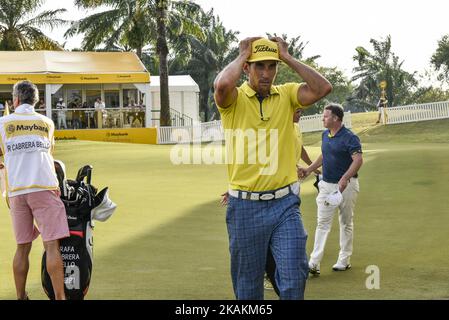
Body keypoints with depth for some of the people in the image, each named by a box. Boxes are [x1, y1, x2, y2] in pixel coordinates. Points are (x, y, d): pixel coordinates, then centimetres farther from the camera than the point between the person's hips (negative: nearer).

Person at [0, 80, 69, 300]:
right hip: (44, 187, -1)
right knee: (52, 245, -6)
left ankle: (21, 297, 14)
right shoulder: (47, 122, 12)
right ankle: (59, 297, -12)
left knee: (22, 247, 10)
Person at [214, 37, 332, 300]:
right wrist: (242, 56, -10)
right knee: (248, 285, 10)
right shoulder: (234, 99, -3)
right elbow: (222, 85, -27)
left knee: (294, 278, -5)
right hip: (245, 206, -1)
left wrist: (287, 57, -7)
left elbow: (323, 88, -11)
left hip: (284, 204, 2)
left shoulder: (286, 95, 5)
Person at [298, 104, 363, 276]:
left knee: (346, 223, 8)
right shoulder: (325, 135, 9)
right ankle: (314, 262, -4)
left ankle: (344, 260, 18)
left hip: (346, 186, -6)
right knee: (322, 223, 1)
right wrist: (309, 169, 15)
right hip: (327, 184, 7)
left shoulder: (349, 138, -15)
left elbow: (358, 160, -25)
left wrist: (345, 178, -37)